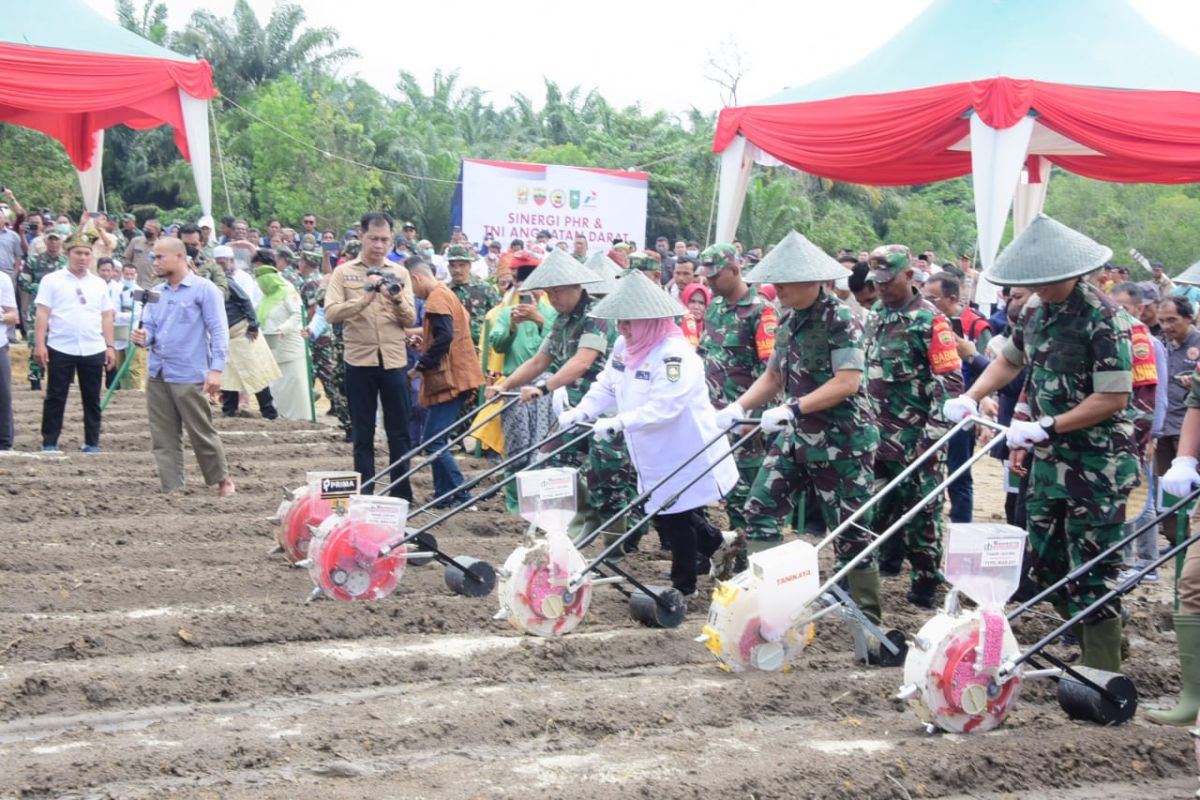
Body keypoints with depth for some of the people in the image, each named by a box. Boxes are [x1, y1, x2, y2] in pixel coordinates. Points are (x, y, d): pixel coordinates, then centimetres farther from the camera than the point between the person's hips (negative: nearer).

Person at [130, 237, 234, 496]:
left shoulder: (204, 290, -4)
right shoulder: (156, 293, 15)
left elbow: (219, 331, -8)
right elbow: (150, 327, 16)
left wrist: (216, 369, -16)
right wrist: (143, 337, -9)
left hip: (189, 377, -6)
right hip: (157, 375, 6)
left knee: (202, 433, 0)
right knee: (164, 438, 5)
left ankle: (222, 480, 18)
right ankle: (172, 489, 10)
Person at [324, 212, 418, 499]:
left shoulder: (399, 273, 7)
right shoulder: (344, 273, 2)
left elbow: (410, 319, 1)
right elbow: (331, 313, -11)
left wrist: (397, 301, -19)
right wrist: (364, 298, -23)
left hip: (394, 361, 1)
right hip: (359, 361, -1)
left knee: (399, 432, 5)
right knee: (362, 435, 6)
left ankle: (402, 494, 12)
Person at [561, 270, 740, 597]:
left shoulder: (674, 354, -24)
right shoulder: (624, 348, 3)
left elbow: (663, 407, -33)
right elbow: (606, 388, 8)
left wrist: (620, 423, -40)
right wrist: (581, 412, -10)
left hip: (683, 455, -9)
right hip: (654, 458, 9)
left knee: (676, 520, 1)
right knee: (662, 516, 17)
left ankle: (682, 586, 18)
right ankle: (717, 543, 38)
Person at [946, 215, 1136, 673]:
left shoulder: (1102, 317, -18)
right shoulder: (1038, 308, 6)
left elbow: (1113, 398, -20)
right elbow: (1011, 360, 22)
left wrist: (1045, 427, -22)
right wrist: (971, 397, 6)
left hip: (1096, 467, -8)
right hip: (1050, 460, 8)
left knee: (1091, 569, -4)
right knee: (1044, 564, 13)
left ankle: (1103, 668, 6)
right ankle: (1097, 640, 28)